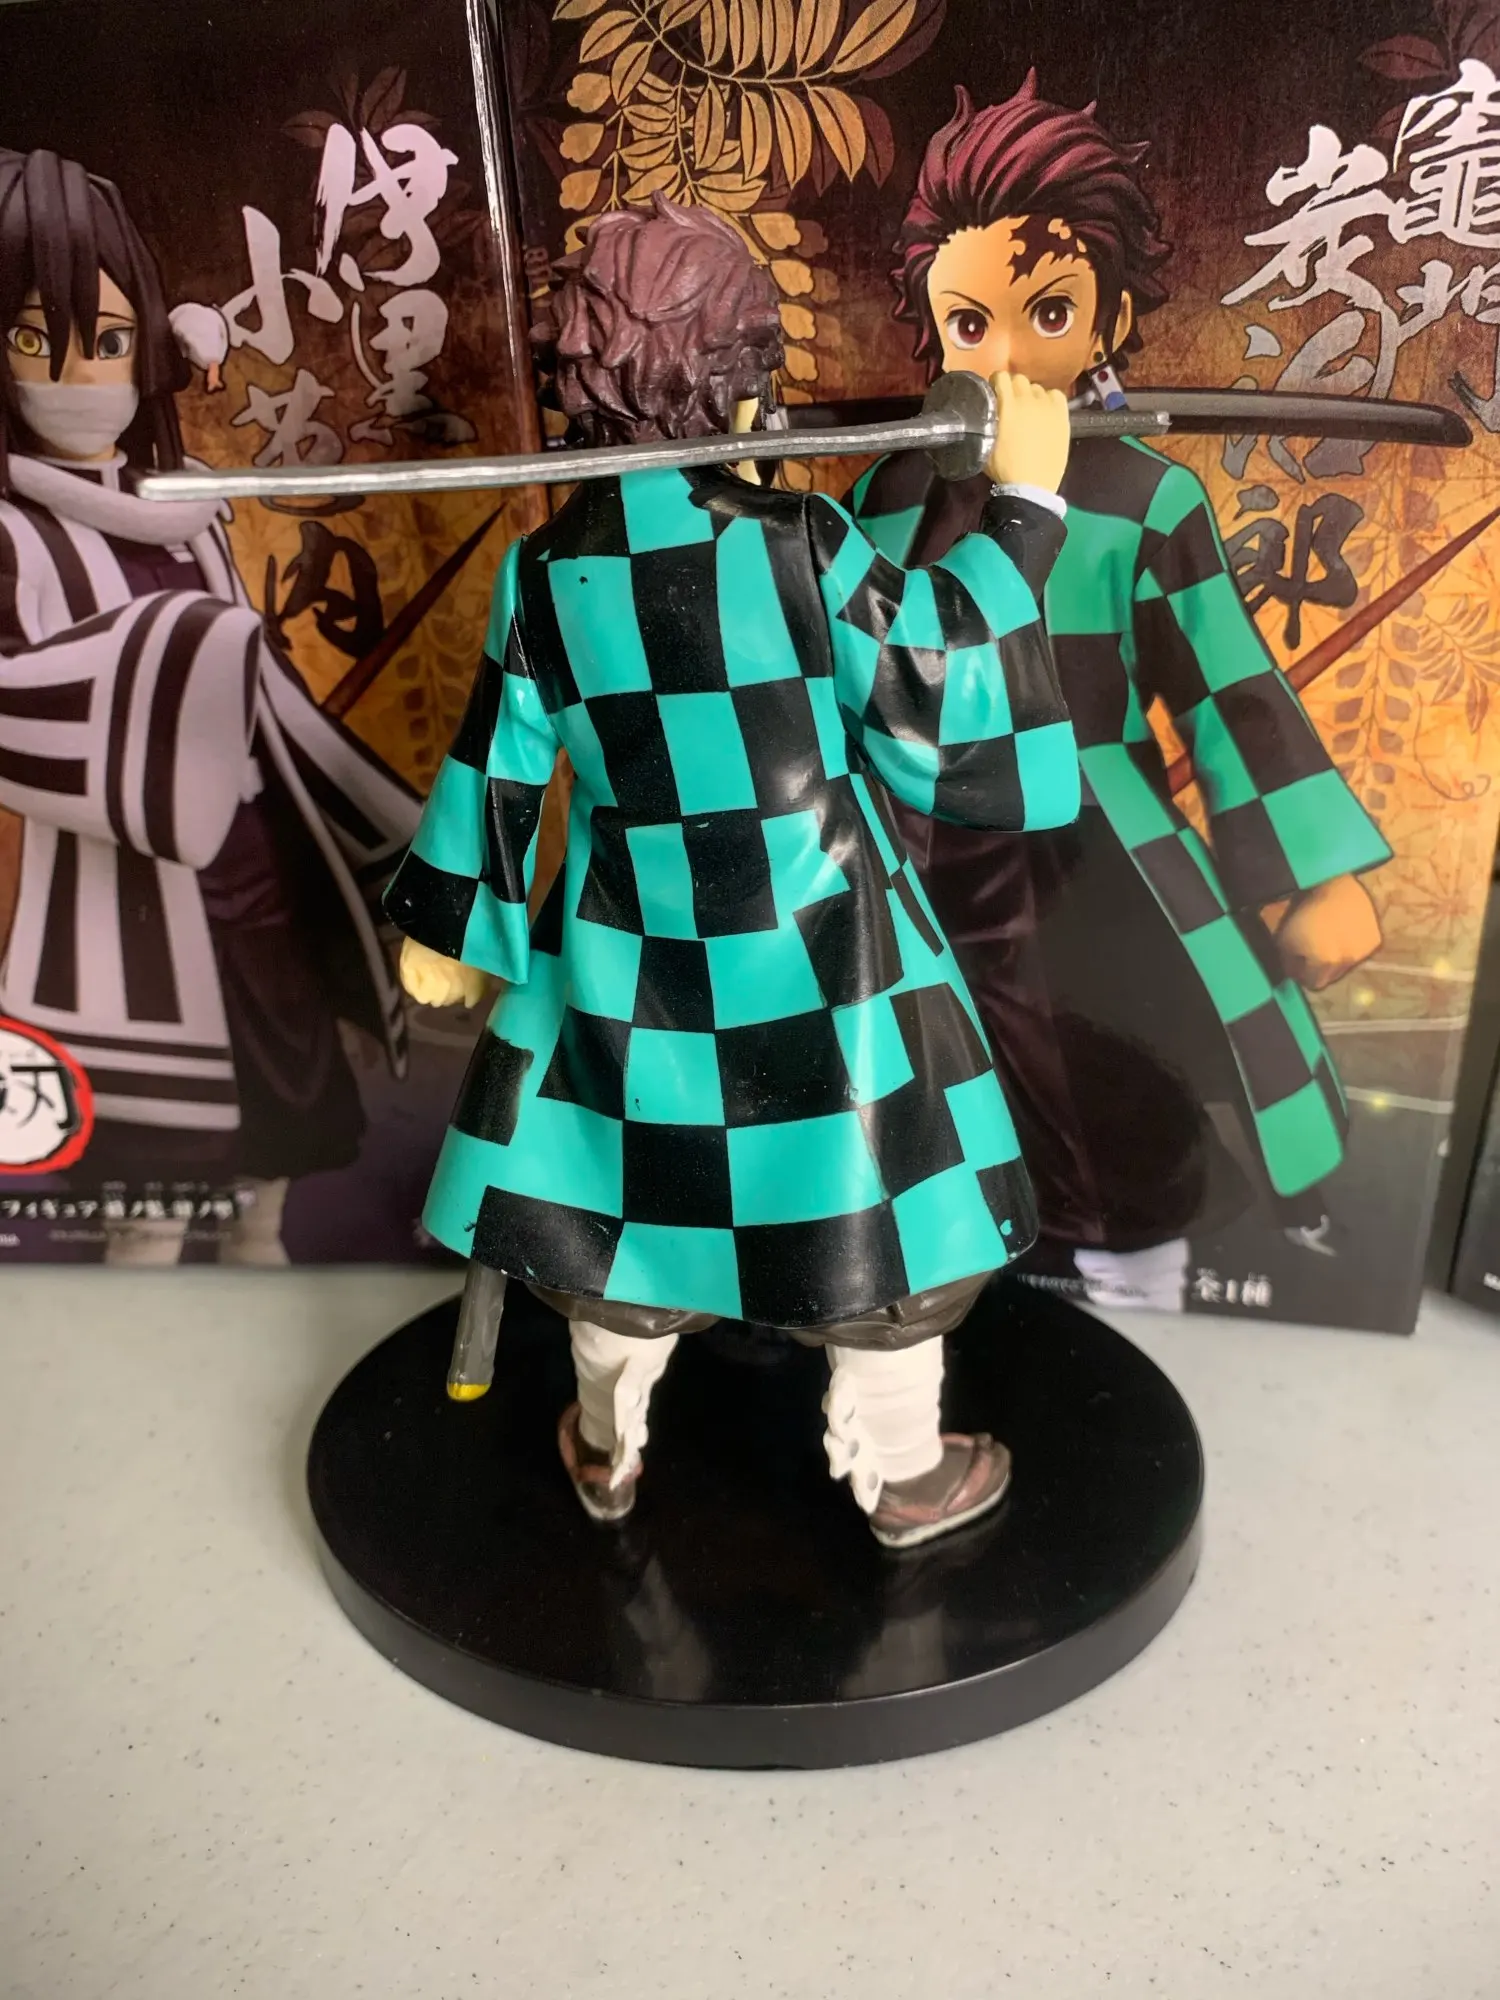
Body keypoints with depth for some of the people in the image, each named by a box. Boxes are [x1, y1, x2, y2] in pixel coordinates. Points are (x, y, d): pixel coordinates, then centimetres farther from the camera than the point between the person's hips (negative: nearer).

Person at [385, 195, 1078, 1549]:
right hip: (819, 959, -3)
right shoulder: (797, 541, -17)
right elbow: (938, 681, -11)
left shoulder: (546, 572, -5)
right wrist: (1023, 498, -3)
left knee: (632, 1188, 21)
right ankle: (903, 1475, 34)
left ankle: (611, 1453, 41)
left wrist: (444, 926, 15)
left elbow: (498, 764, 2)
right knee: (874, 1198, 15)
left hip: (630, 964, 4)